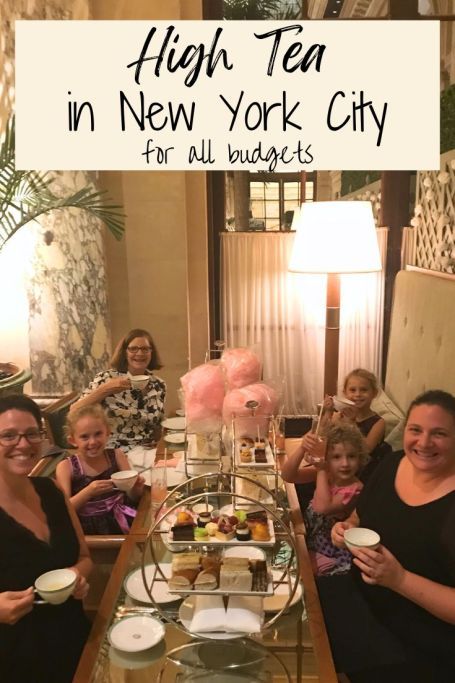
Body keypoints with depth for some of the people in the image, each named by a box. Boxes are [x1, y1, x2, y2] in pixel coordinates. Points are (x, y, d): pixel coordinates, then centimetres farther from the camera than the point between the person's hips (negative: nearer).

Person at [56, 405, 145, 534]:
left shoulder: (116, 456, 2)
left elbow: (134, 497, 5)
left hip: (120, 521, 3)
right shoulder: (66, 467, -4)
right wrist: (88, 492, -26)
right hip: (88, 529, -3)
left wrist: (136, 487, -17)